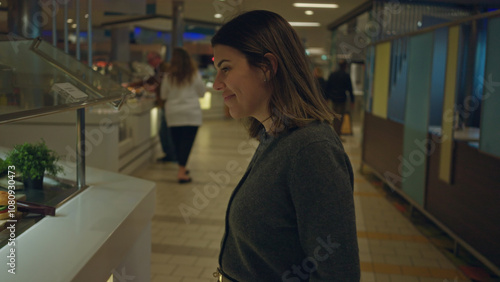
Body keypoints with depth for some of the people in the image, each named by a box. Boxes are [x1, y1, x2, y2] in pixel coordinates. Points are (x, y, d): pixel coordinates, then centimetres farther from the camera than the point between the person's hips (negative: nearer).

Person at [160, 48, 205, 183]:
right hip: (191, 113, -2)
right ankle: (181, 172, -9)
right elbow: (202, 93, 7)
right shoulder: (195, 74, -3)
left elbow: (163, 96, 9)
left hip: (173, 114, 2)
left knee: (177, 141, 12)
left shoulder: (168, 76, 0)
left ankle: (182, 168, 24)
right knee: (187, 141, -3)